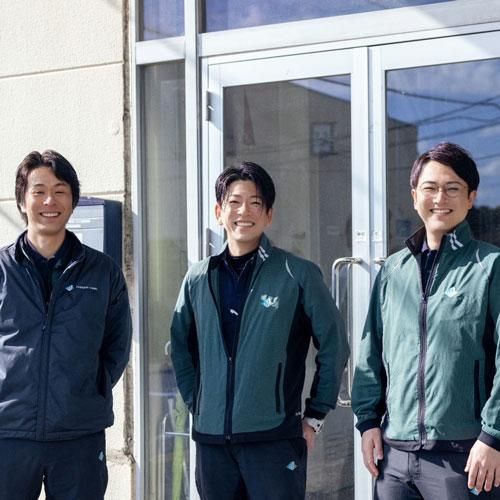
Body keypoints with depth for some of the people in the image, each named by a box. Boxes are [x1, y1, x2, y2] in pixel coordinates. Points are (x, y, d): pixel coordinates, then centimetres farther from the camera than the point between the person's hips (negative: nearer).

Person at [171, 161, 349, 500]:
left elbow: (334, 345, 1)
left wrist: (315, 415, 1)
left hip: (274, 438, -4)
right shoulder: (198, 279, 8)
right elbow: (182, 347, 18)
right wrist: (197, 405, 11)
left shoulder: (298, 275, -3)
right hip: (211, 439, 4)